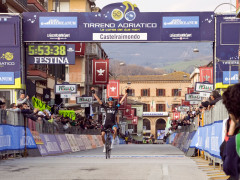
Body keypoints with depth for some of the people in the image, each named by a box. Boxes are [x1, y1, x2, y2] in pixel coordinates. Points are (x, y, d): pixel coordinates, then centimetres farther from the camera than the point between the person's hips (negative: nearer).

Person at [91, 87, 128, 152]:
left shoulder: (115, 107, 7)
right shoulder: (105, 107, 8)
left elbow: (121, 100, 5)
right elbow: (99, 100, 7)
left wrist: (126, 93, 1)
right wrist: (94, 93, 4)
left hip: (112, 122, -2)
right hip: (106, 122, 2)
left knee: (115, 130, -34)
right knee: (102, 135, -8)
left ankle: (113, 141, -14)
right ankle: (105, 145, 18)